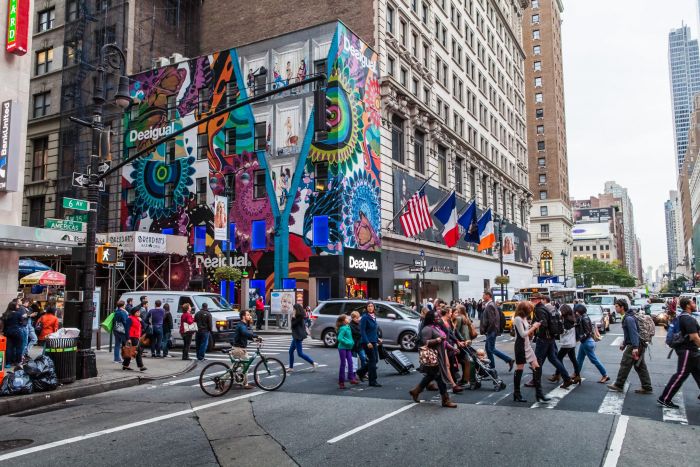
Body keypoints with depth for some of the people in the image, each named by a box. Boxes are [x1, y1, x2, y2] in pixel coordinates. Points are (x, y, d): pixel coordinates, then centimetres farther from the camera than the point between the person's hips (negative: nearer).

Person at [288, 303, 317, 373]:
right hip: (296, 336, 10)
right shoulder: (300, 316, 11)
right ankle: (291, 367, 19)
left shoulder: (299, 317, -18)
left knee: (300, 353, -7)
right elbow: (303, 325, 17)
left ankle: (313, 363, -4)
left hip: (298, 337, -10)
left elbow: (293, 325, -18)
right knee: (291, 351, 13)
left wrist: (293, 317, -12)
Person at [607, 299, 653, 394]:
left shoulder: (629, 318, -18)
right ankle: (647, 388, 14)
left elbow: (634, 333, -25)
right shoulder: (626, 317, 15)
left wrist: (635, 347, -30)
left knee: (625, 365, -1)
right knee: (640, 367, 11)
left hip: (633, 346, -10)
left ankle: (618, 385, 8)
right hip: (639, 345, 10)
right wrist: (624, 343, 28)